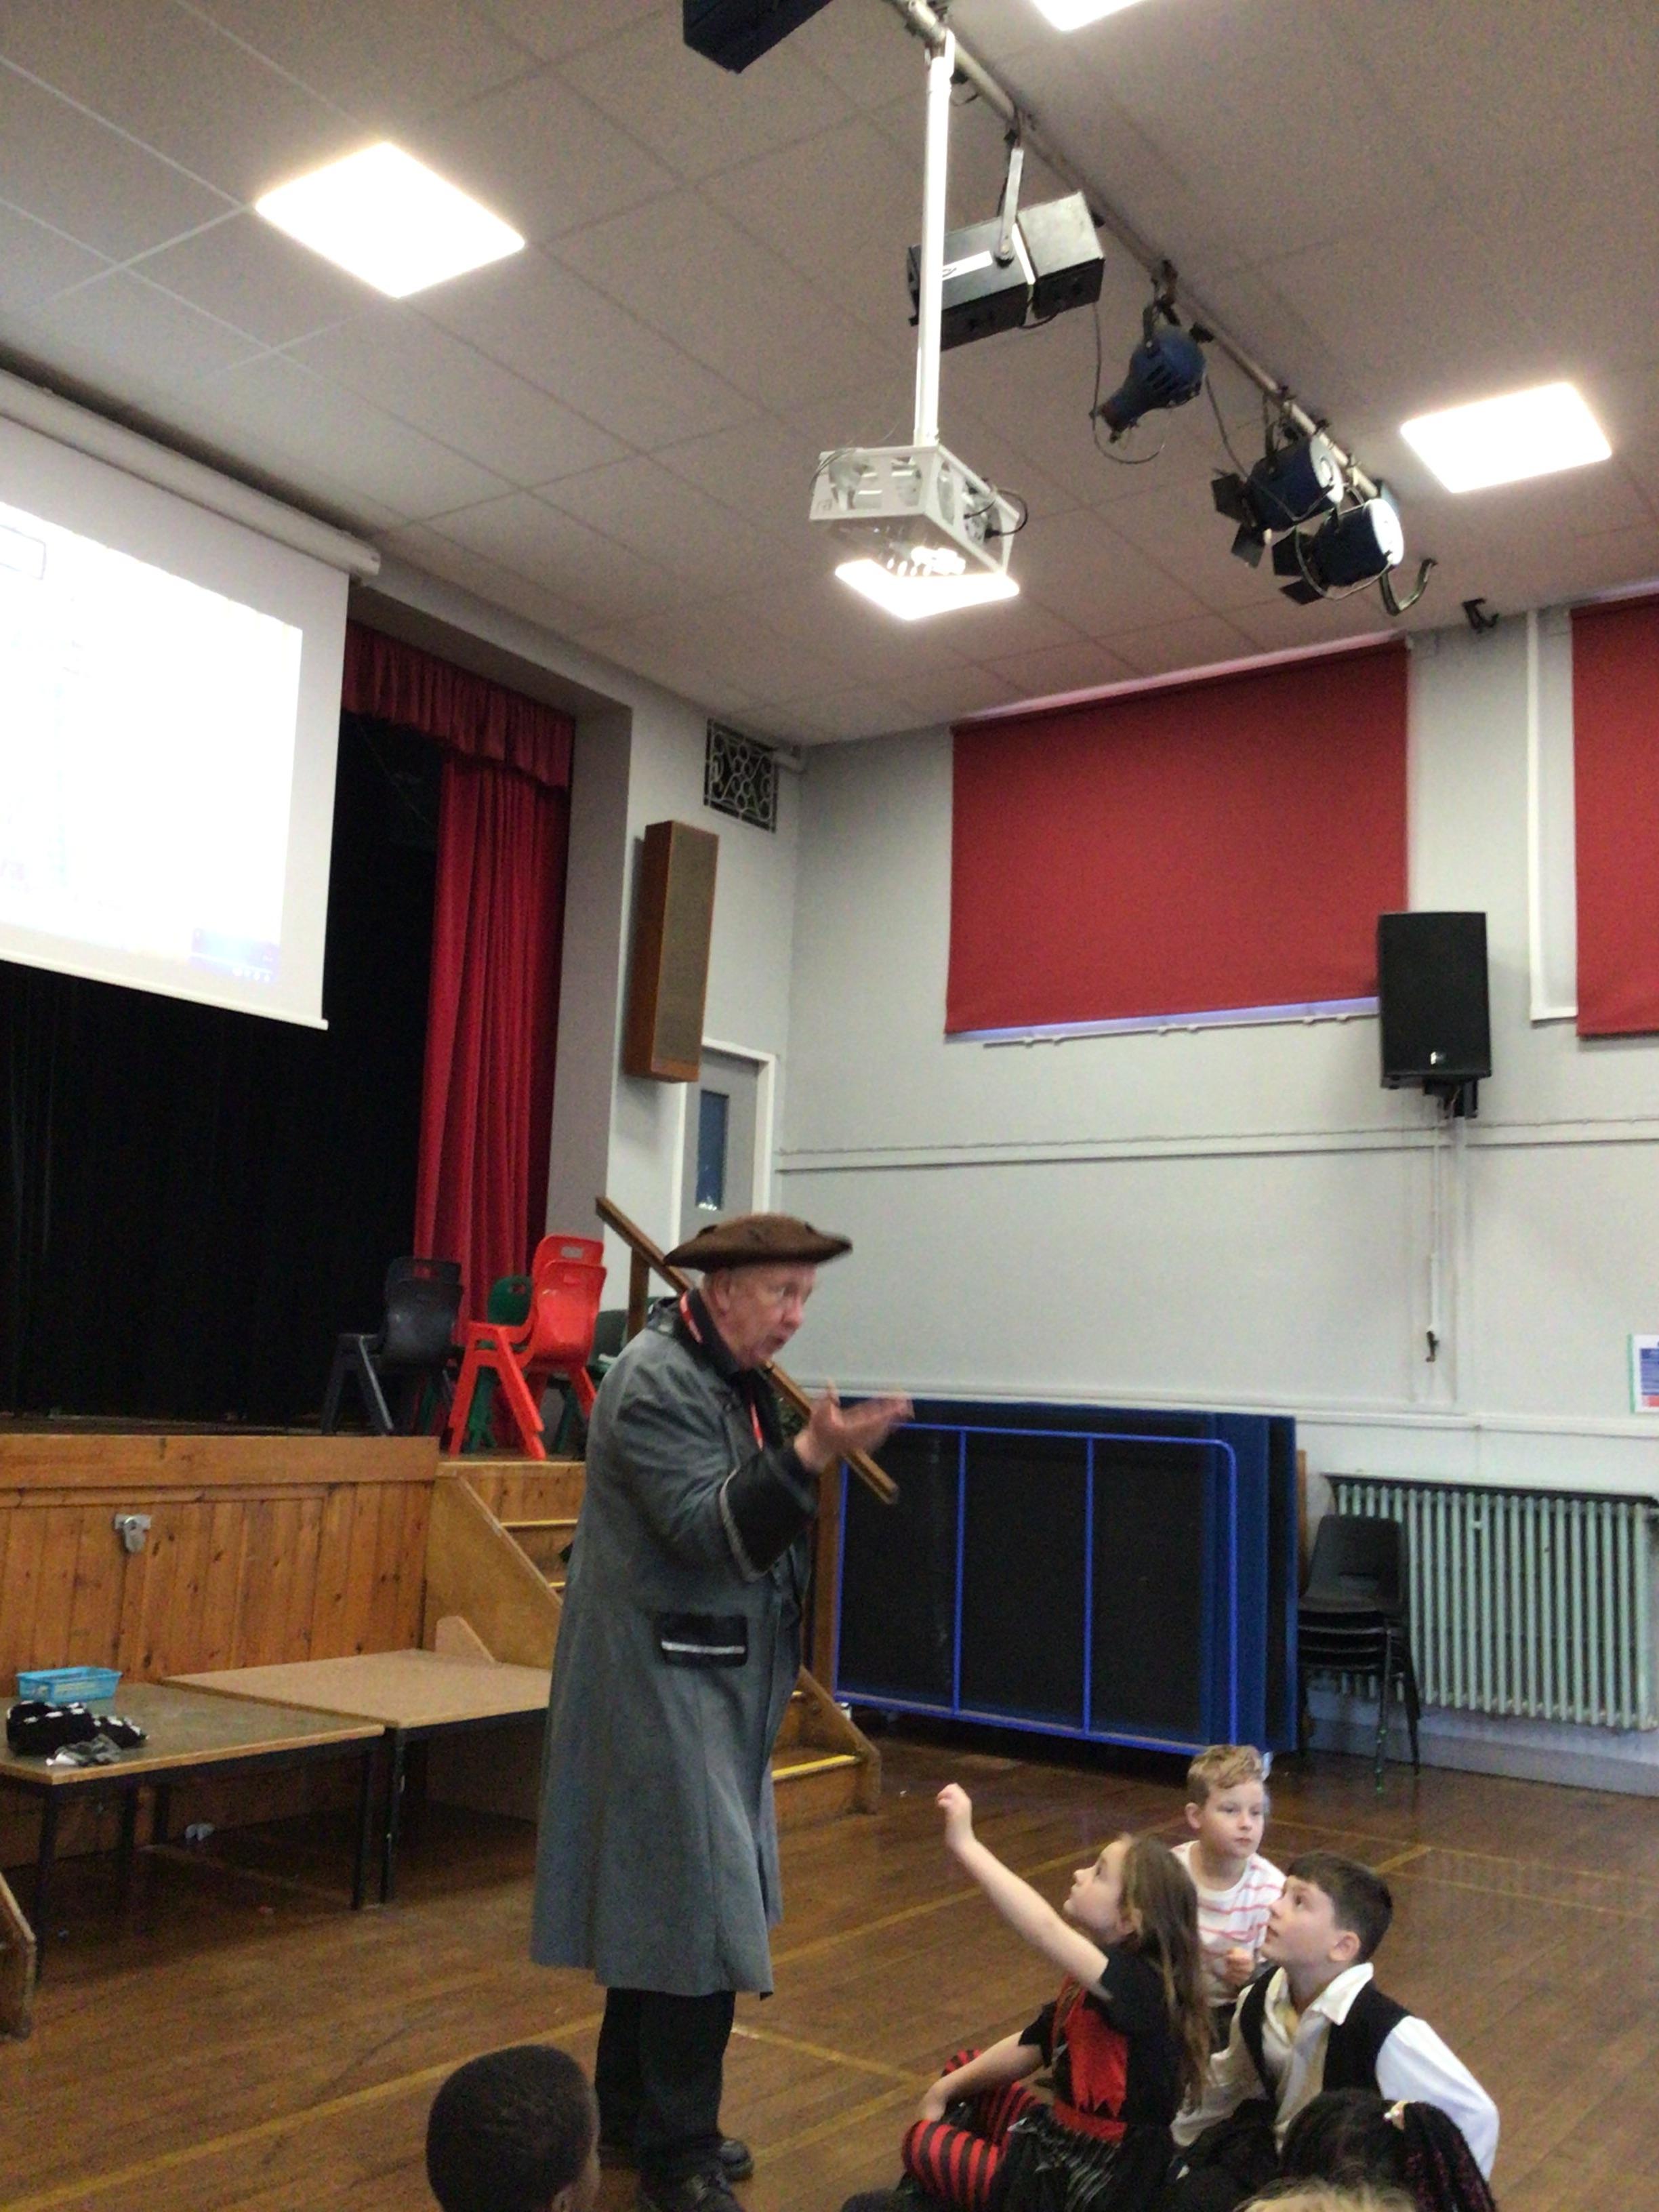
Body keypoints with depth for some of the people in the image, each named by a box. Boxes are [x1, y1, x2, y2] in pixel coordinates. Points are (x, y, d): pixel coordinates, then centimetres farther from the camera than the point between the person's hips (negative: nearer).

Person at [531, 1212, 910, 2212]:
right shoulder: (655, 1381, -18)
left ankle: (632, 2115, 31)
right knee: (700, 1915, -5)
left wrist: (820, 1452, 3)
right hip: (664, 1681, -9)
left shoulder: (736, 1377, 9)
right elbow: (705, 1530, -27)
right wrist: (809, 1456, -35)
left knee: (662, 1901, 17)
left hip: (713, 1682, 9)